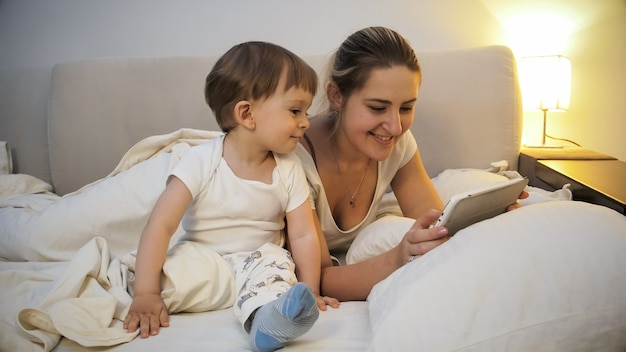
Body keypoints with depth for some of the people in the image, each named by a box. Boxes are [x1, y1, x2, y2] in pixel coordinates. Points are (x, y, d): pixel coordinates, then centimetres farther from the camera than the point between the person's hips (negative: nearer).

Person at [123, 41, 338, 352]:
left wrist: (310, 294, -12)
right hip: (203, 261, -1)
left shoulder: (288, 169, -6)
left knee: (274, 261, -30)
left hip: (258, 260, 1)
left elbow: (303, 234, -4)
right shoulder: (201, 161, -16)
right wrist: (146, 294, -28)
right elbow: (161, 225, -21)